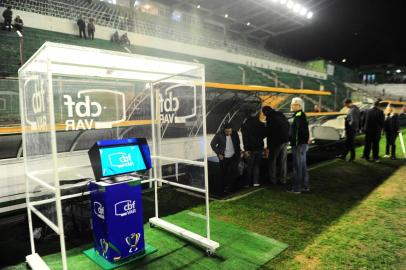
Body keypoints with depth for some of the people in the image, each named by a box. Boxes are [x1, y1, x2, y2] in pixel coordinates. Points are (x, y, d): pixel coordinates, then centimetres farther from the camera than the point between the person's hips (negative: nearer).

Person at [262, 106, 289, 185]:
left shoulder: (270, 119, -14)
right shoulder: (281, 115, 10)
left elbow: (269, 134, -15)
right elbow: (288, 126, 15)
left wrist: (268, 147, -10)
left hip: (277, 142, -8)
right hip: (286, 140, 8)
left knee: (272, 160, 4)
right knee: (283, 161, 13)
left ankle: (273, 180, 6)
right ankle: (282, 179, 18)